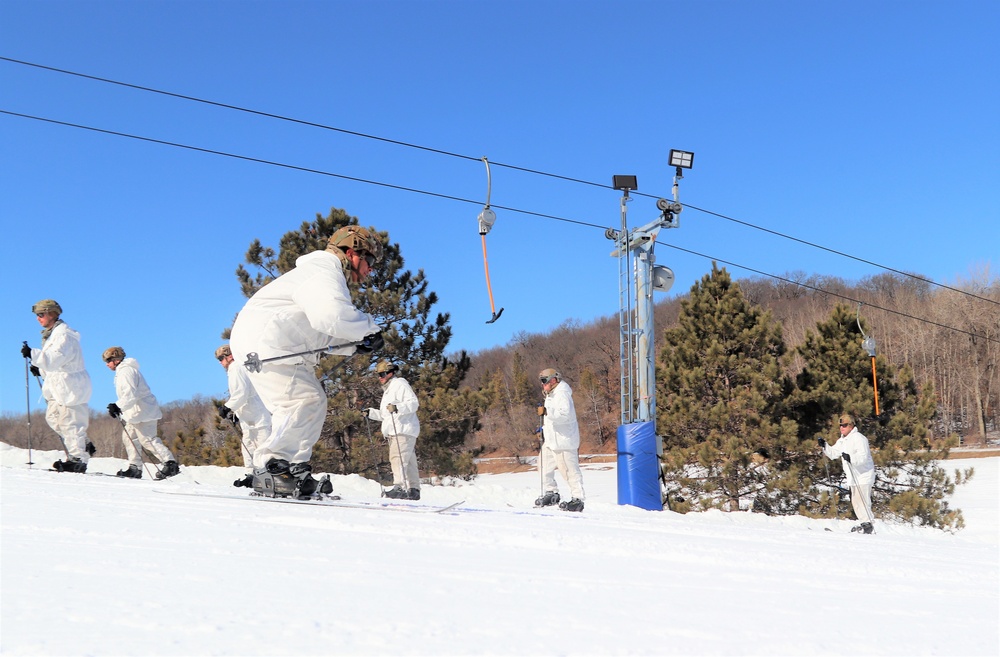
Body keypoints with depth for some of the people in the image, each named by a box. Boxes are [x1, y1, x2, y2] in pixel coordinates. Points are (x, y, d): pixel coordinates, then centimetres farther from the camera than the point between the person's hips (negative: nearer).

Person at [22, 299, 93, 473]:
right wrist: (40, 370, 7)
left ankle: (78, 460, -1)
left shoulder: (64, 335, -16)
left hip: (71, 386, -10)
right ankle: (83, 445, 19)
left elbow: (55, 359, -28)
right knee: (53, 417, 13)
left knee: (70, 422, -7)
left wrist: (33, 354, -33)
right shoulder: (52, 334, 17)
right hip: (59, 387, 10)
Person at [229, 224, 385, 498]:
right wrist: (368, 328, -14)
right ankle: (270, 469, -17)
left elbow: (320, 336, 22)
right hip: (263, 340, -11)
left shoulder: (329, 274, 24)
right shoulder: (324, 271, -11)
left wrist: (355, 344, 6)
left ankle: (294, 469, 9)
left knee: (314, 402, 9)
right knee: (303, 401, -20)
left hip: (284, 347, 11)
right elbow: (331, 317, -30)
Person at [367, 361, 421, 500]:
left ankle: (399, 487, -27)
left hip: (403, 430, -10)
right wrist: (371, 413, 17)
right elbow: (385, 415, 30)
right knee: (408, 462, 9)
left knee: (398, 457, -20)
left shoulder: (400, 384, -3)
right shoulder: (388, 390, 28)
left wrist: (397, 407, -29)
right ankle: (413, 489, 11)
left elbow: (414, 403, -15)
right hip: (394, 431, 10)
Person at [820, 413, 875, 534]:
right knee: (855, 501, 13)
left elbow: (863, 456, -26)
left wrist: (851, 458, -42)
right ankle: (864, 524, 22)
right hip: (853, 477, 10)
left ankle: (867, 524, -8)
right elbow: (833, 453, 18)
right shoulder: (842, 441, 14)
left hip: (864, 475, -10)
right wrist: (824, 446, 2)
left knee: (862, 500, -13)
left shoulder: (858, 438, -15)